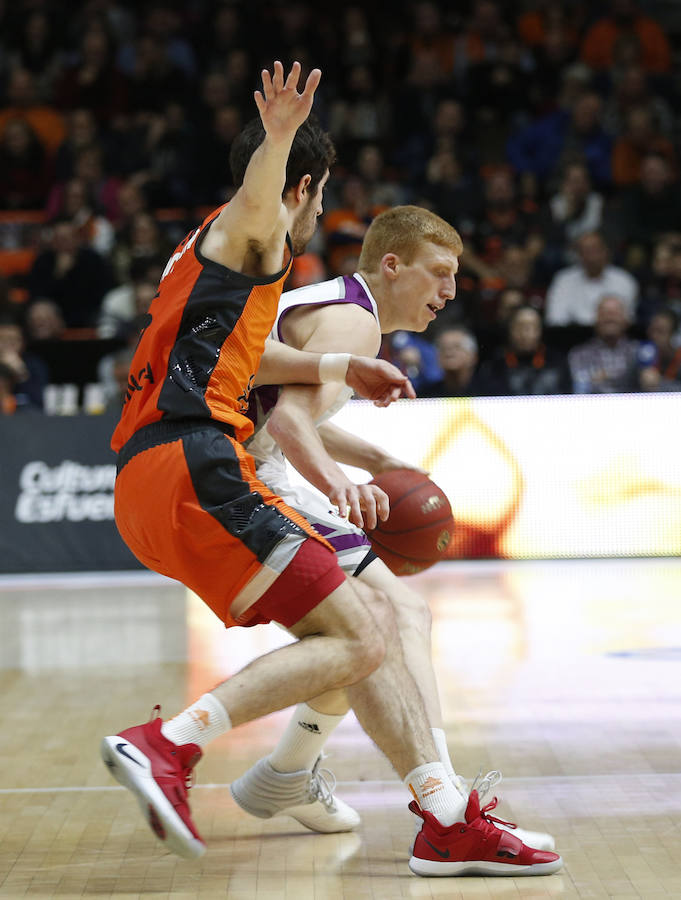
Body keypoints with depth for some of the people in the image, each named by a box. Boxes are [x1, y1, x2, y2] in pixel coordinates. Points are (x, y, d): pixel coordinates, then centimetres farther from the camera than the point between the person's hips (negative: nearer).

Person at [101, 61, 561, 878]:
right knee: (356, 639, -16)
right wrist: (279, 138, -45)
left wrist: (341, 370, 50)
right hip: (194, 470, -10)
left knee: (372, 620, 10)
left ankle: (448, 820, 9)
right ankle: (168, 743, -25)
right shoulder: (249, 235, 2)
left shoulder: (209, 249, 31)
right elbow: (259, 193, -24)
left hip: (153, 482, 10)